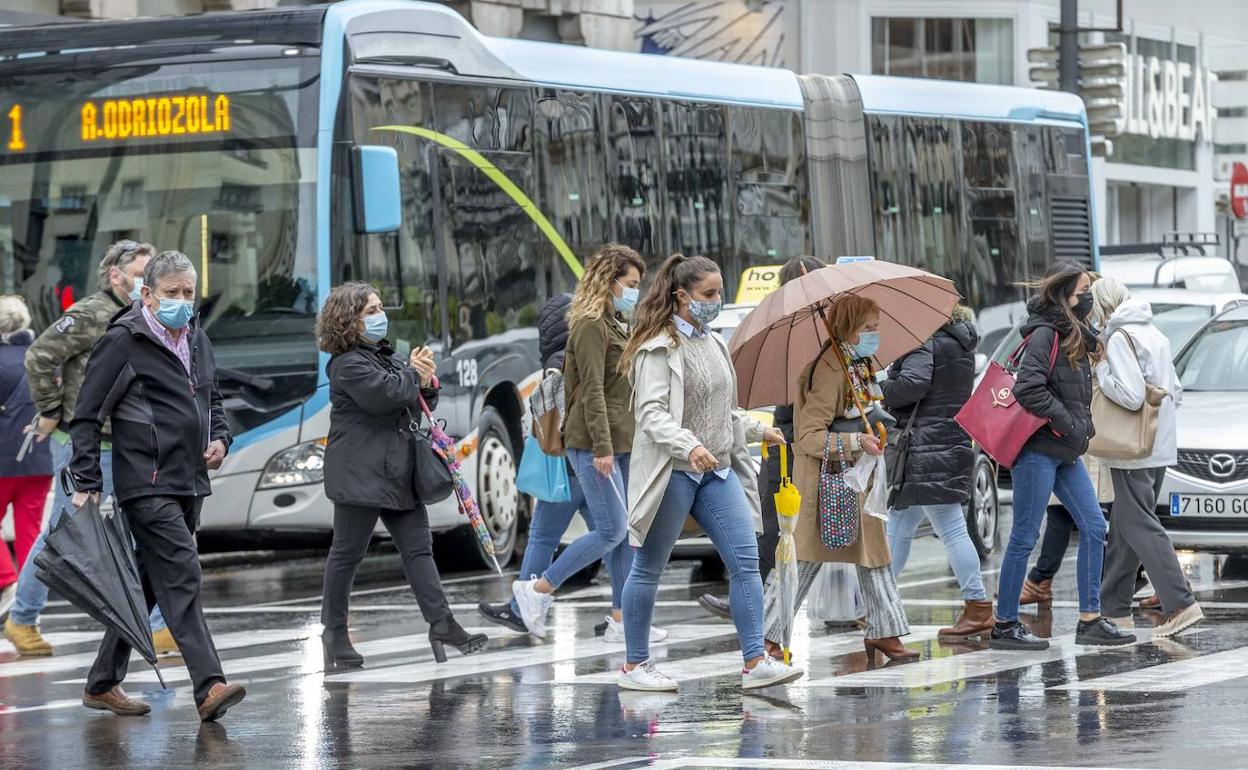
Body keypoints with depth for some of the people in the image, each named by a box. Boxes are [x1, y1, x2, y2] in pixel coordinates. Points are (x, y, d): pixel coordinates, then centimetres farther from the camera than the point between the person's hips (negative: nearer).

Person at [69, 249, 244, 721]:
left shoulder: (196, 339, 15)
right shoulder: (123, 341, -8)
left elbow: (212, 399, 30)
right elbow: (87, 416, -7)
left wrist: (220, 438, 10)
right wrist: (87, 483, -12)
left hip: (189, 482, 8)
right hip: (147, 483, -8)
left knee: (148, 583, 12)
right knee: (181, 576, -17)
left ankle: (102, 684, 22)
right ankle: (208, 688, -24)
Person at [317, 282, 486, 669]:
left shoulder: (388, 356, 18)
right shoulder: (348, 364, -10)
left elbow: (421, 405, 23)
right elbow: (382, 394, -26)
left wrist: (426, 384, -1)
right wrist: (413, 373, -8)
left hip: (398, 471, 9)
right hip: (360, 474, -9)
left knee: (418, 547, 3)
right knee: (347, 552, 0)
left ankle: (441, 623, 0)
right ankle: (334, 632, 7)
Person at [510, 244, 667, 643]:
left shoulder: (617, 325, 18)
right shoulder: (590, 325, -11)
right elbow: (593, 390, -18)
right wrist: (602, 447, -22)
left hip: (621, 443, 10)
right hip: (595, 444, -9)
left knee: (626, 533, 6)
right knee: (611, 531, -10)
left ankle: (620, 618, 9)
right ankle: (537, 589, 0)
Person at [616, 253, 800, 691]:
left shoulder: (714, 343, 14)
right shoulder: (660, 349, -12)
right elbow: (651, 413, -23)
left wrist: (756, 431, 35)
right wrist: (689, 446, -37)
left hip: (717, 470, 7)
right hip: (672, 472, -7)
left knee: (745, 560, -5)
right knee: (648, 569, 4)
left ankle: (755, 662, -6)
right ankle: (634, 666, 14)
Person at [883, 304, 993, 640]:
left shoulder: (924, 345, -12)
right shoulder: (960, 345, 18)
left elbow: (913, 383, -27)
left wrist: (880, 393, -9)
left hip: (930, 448, -11)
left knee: (950, 529, -9)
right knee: (898, 525, 17)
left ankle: (978, 607, -10)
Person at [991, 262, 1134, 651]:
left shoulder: (1076, 337, 14)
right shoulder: (1045, 335, -14)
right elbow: (1028, 388, -24)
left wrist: (1082, 427, 8)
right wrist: (1067, 423, -18)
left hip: (1066, 453, 9)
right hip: (1037, 449, -9)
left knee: (1093, 527, 6)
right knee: (1024, 537, -4)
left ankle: (1090, 619, 10)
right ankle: (1004, 625, 3)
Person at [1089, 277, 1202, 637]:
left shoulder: (1120, 337, -14)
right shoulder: (1154, 334, 15)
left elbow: (1131, 395, -23)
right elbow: (1176, 392, 20)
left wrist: (1102, 372, -10)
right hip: (1160, 447, 9)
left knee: (1139, 526, -8)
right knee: (1124, 524, 15)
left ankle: (1181, 604, -16)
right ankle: (1115, 608, 19)